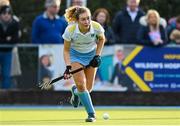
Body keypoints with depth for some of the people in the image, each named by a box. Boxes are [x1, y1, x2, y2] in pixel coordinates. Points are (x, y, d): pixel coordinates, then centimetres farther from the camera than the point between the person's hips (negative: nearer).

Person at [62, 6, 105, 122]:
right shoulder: (70, 30, -29)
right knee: (81, 84, -18)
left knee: (88, 88, 2)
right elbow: (66, 50, -14)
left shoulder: (96, 27, -26)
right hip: (75, 55, -2)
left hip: (91, 54, 2)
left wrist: (97, 56, -7)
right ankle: (91, 113, -5)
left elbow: (101, 39, -1)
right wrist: (68, 66, -26)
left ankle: (75, 91, 39)